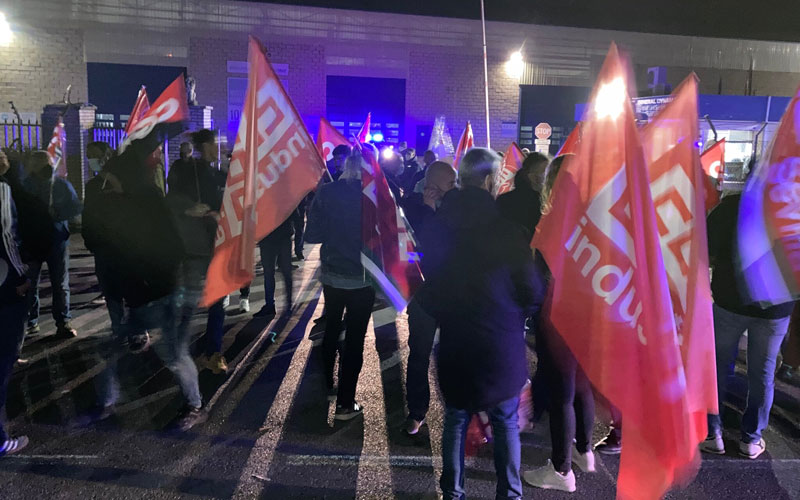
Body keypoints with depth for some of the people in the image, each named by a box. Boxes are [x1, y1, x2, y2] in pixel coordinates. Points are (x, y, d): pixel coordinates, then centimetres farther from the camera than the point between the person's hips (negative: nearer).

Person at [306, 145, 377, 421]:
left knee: (331, 330, 22)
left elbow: (312, 235, -5)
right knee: (355, 339, 6)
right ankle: (345, 404, 12)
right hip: (362, 278, -4)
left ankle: (328, 387, 39)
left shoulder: (326, 192, -7)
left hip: (332, 275, 4)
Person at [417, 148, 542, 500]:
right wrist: (514, 316, 8)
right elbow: (532, 293, -10)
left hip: (454, 342, 3)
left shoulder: (436, 229, -3)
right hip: (502, 343, -3)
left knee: (455, 420, 17)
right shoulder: (506, 231, -15)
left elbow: (425, 289, 4)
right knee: (506, 424, 15)